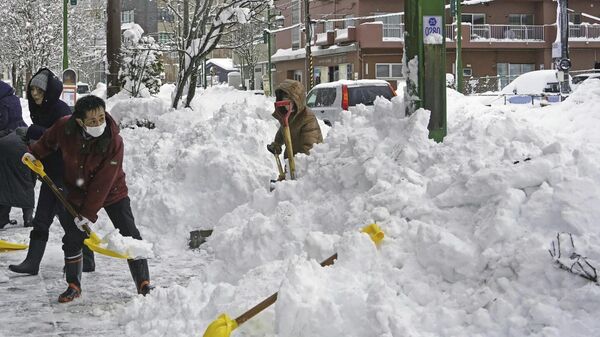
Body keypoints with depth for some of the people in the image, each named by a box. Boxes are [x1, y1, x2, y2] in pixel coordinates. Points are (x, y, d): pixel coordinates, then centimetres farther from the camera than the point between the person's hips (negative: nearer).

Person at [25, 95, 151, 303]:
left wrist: (89, 214, -26)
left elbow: (103, 182, -28)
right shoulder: (64, 128, -22)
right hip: (77, 192, 3)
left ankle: (144, 285, 1)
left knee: (130, 236, -7)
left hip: (111, 192, -3)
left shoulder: (114, 141, -31)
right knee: (72, 239, 1)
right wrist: (34, 153, 2)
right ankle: (73, 286, 18)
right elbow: (49, 140, 7)